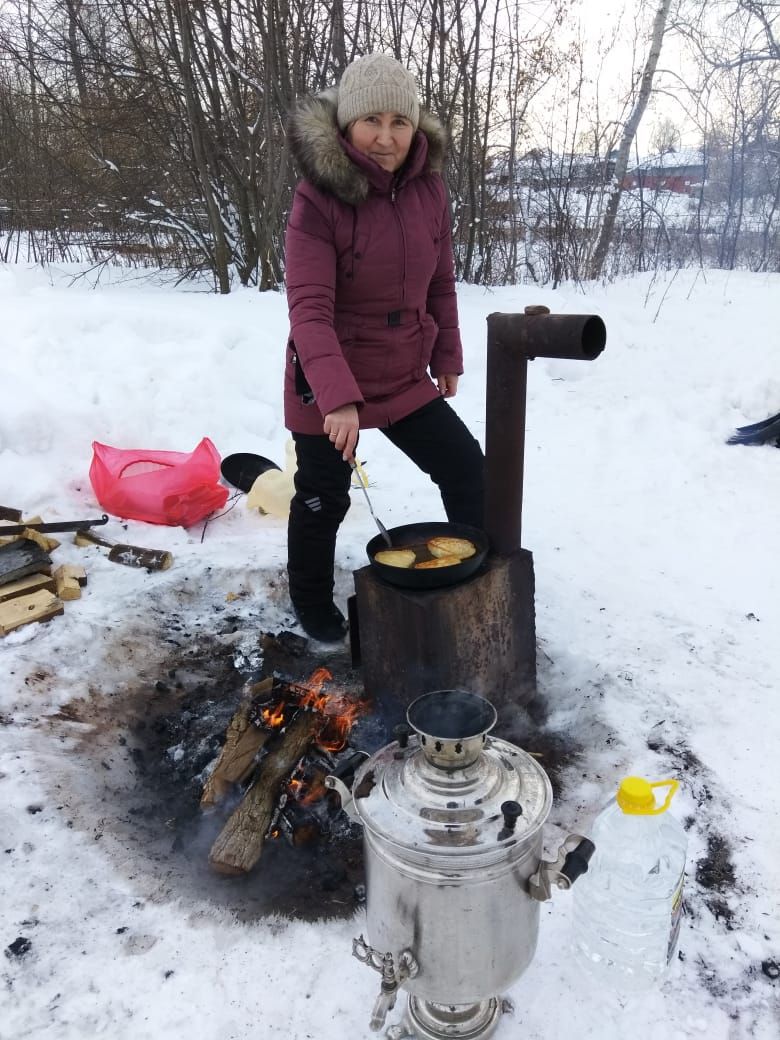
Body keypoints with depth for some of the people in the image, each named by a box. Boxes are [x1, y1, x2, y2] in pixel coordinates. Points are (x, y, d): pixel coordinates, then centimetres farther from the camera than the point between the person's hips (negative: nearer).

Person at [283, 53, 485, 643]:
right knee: (324, 499, 10)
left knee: (467, 468, 6)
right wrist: (338, 396, -39)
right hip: (327, 388, -4)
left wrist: (447, 358, 11)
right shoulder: (318, 198, -18)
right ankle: (312, 604, 36)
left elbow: (440, 284, 9)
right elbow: (309, 308, -28)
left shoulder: (428, 188, -2)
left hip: (406, 380, 5)